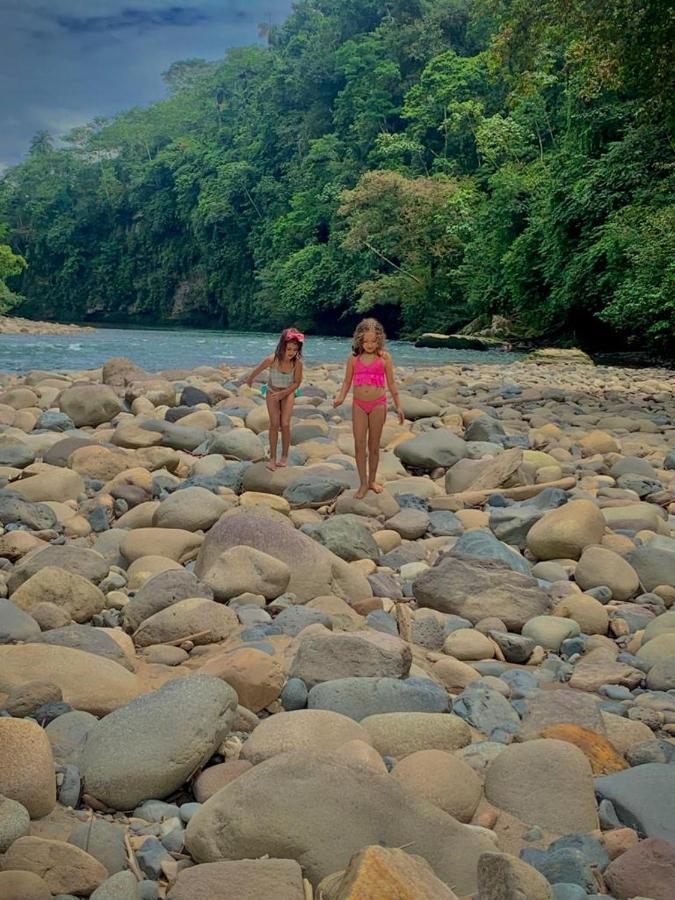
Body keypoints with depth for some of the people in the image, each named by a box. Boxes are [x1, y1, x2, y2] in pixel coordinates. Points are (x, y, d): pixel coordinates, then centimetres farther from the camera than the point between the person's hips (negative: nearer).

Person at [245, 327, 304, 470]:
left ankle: (285, 456, 9)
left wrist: (283, 393, -24)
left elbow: (296, 383, -13)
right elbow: (258, 370, -8)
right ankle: (272, 458, 5)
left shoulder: (297, 363, -27)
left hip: (288, 393, 0)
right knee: (274, 424, -4)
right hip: (272, 392, 0)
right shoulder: (272, 360, -30)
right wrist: (249, 380, 10)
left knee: (285, 424, -8)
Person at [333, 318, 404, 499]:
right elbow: (347, 381, 8)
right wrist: (341, 397, -10)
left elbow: (391, 383, 4)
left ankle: (372, 480, 21)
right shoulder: (354, 357, 2)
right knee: (359, 445, -3)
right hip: (359, 404, 1)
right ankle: (363, 484, 4)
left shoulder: (384, 357, -1)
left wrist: (398, 406, 3)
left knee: (374, 444, 7)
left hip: (378, 404, -1)